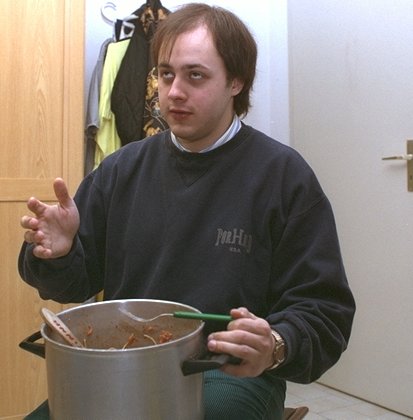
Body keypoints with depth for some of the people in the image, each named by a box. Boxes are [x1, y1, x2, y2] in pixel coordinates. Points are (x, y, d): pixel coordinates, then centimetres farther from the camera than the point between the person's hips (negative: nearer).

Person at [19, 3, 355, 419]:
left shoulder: (284, 175, -6)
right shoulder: (122, 168, 6)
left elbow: (324, 312, -7)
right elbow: (79, 280, 12)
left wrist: (276, 348, -27)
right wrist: (59, 253, -10)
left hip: (230, 373, -2)